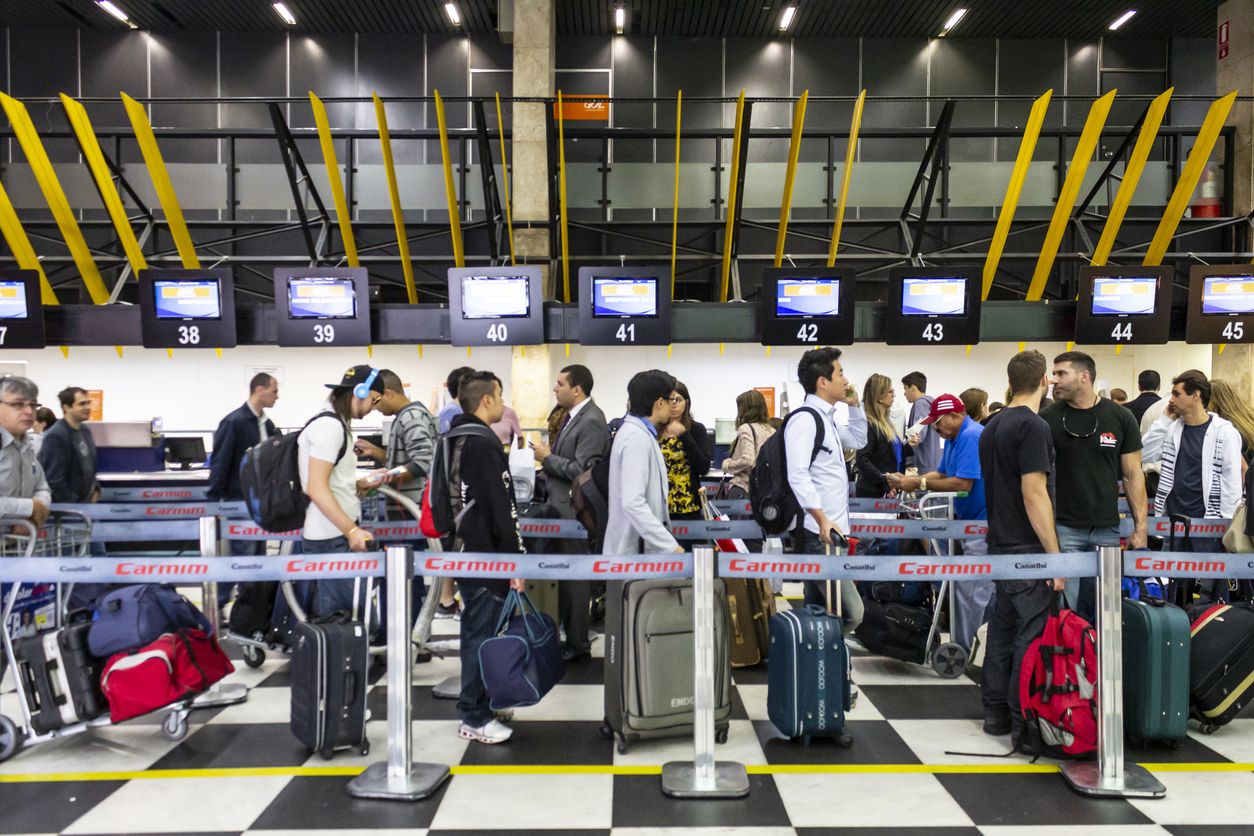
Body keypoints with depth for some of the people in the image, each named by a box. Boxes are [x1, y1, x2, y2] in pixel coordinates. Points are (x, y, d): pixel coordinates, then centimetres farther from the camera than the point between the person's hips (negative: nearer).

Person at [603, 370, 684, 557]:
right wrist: (671, 546, -28)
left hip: (642, 544, 9)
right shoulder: (638, 437, -19)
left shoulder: (636, 430, 11)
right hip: (635, 548, -9)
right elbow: (633, 503, -27)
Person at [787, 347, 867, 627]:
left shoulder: (826, 417, 16)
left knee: (820, 611, 14)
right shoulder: (805, 418, -14)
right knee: (850, 613, -14)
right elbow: (798, 476, -22)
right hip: (818, 533, -10)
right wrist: (822, 520, -26)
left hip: (830, 531, 10)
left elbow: (858, 440, 34)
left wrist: (854, 405, 20)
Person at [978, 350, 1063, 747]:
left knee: (1002, 629, 15)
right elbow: (1034, 495, -20)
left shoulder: (992, 427, 12)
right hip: (1028, 550, -9)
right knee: (1033, 637, -2)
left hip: (999, 546, 9)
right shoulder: (1033, 426, -15)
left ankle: (996, 711, 23)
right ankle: (1025, 725, 2)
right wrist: (1055, 556, -18)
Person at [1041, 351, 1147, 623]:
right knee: (1067, 608, -2)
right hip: (1064, 527, -1)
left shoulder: (1121, 418, 2)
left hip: (1107, 529, 2)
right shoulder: (1047, 418, -1)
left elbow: (1133, 475, 5)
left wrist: (1140, 526, 1)